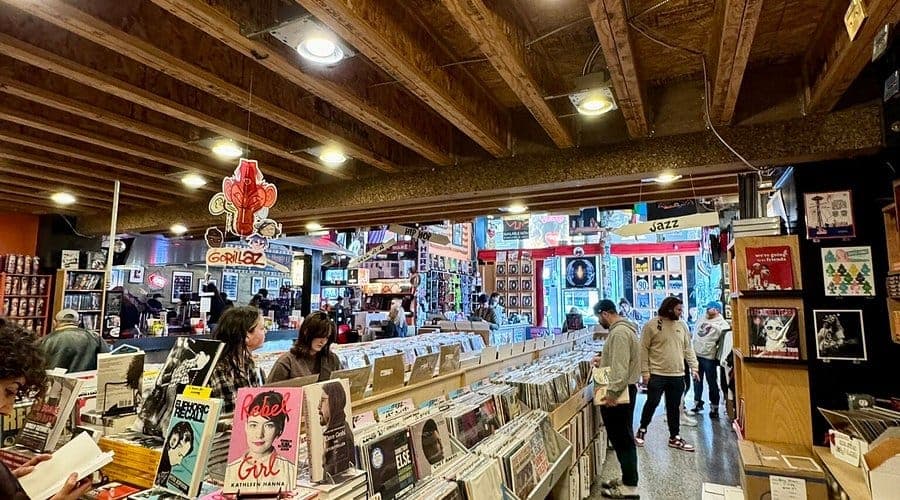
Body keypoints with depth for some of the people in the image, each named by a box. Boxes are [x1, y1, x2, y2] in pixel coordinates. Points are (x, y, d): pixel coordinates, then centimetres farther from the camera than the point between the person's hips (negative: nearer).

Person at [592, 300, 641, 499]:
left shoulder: (619, 332, -21)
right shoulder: (623, 328, 13)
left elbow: (620, 368, -27)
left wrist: (611, 392, -28)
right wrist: (604, 360, 21)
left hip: (618, 393, -11)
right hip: (625, 390, 11)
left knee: (622, 438, -1)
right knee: (622, 437, 18)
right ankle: (627, 479, 28)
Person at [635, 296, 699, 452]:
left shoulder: (682, 325, 7)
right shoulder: (651, 325, -8)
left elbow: (688, 348, 13)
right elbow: (643, 349, -8)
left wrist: (693, 367, 3)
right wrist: (645, 372, -11)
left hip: (678, 375, 4)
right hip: (656, 374, -4)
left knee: (674, 407, 11)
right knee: (652, 403, 4)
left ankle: (675, 437, 24)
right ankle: (642, 429, 24)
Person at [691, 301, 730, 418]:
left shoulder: (722, 324, -7)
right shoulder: (702, 320, 13)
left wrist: (718, 355, -16)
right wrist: (692, 349, 19)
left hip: (709, 357, -6)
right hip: (696, 355, 6)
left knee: (712, 383, 2)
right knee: (697, 381, 15)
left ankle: (714, 408, 13)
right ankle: (698, 403, 27)